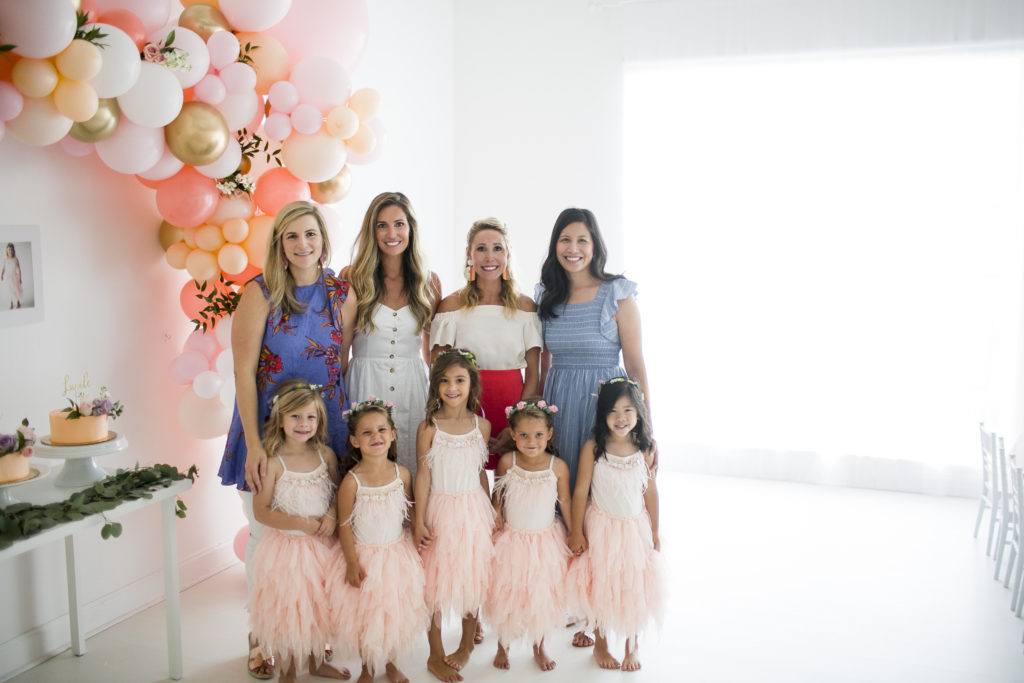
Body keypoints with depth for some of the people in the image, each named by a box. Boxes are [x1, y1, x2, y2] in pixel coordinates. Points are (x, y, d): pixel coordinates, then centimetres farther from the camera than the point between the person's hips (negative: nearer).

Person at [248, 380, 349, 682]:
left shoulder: (325, 454, -2)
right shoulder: (272, 462, -15)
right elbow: (261, 511, -15)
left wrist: (331, 516, -12)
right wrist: (301, 523, -22)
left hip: (321, 544, 4)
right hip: (286, 546, -4)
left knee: (319, 604, 18)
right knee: (287, 609, 7)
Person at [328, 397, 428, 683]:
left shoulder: (402, 474, -9)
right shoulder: (352, 481, -19)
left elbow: (409, 512, 4)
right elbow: (344, 525, -12)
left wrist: (418, 542, 5)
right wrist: (352, 563, -10)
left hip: (397, 553, 3)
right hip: (364, 555, -3)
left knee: (394, 612, 15)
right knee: (365, 614, 11)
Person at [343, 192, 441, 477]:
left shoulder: (429, 282, 6)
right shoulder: (352, 278, 0)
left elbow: (432, 348, 12)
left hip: (414, 387, 2)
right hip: (365, 386, -1)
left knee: (413, 466, 5)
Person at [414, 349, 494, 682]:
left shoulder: (481, 425, 1)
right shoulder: (428, 427, -7)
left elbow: (482, 472, 8)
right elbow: (423, 476, -6)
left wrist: (490, 513, 10)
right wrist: (419, 522, -7)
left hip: (474, 508, 2)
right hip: (439, 509, -2)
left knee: (473, 577, 10)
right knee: (435, 580, 5)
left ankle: (466, 647, 30)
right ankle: (436, 655, 21)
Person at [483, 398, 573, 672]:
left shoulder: (558, 467, -15)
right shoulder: (506, 462, -14)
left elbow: (565, 504, -3)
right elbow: (497, 496, 2)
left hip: (545, 541, 0)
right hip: (510, 540, 0)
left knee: (542, 596, 14)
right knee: (506, 595, 12)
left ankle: (538, 648, 37)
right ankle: (503, 646, 36)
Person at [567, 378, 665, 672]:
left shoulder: (643, 449, -7)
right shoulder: (593, 448, -13)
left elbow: (651, 491, 1)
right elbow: (581, 491, -9)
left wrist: (654, 532, 5)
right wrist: (576, 532, -6)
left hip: (635, 527, 2)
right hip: (601, 527, -1)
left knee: (634, 587, 9)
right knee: (600, 587, 10)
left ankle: (631, 647, 30)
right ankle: (601, 644, 31)